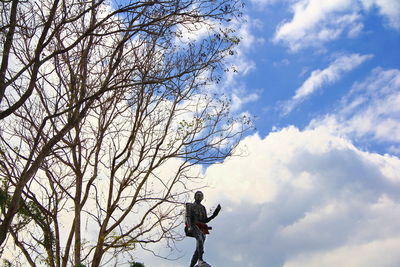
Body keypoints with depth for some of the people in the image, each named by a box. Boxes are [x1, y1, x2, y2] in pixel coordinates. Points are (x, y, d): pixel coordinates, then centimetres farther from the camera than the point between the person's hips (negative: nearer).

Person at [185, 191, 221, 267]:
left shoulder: (203, 208, 26)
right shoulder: (190, 206, 13)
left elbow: (206, 220, 20)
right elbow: (188, 217, -2)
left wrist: (214, 214, 7)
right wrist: (189, 226, -20)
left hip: (202, 229, 5)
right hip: (194, 226, -5)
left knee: (198, 249, -6)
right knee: (200, 239, -36)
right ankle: (200, 259, -43)